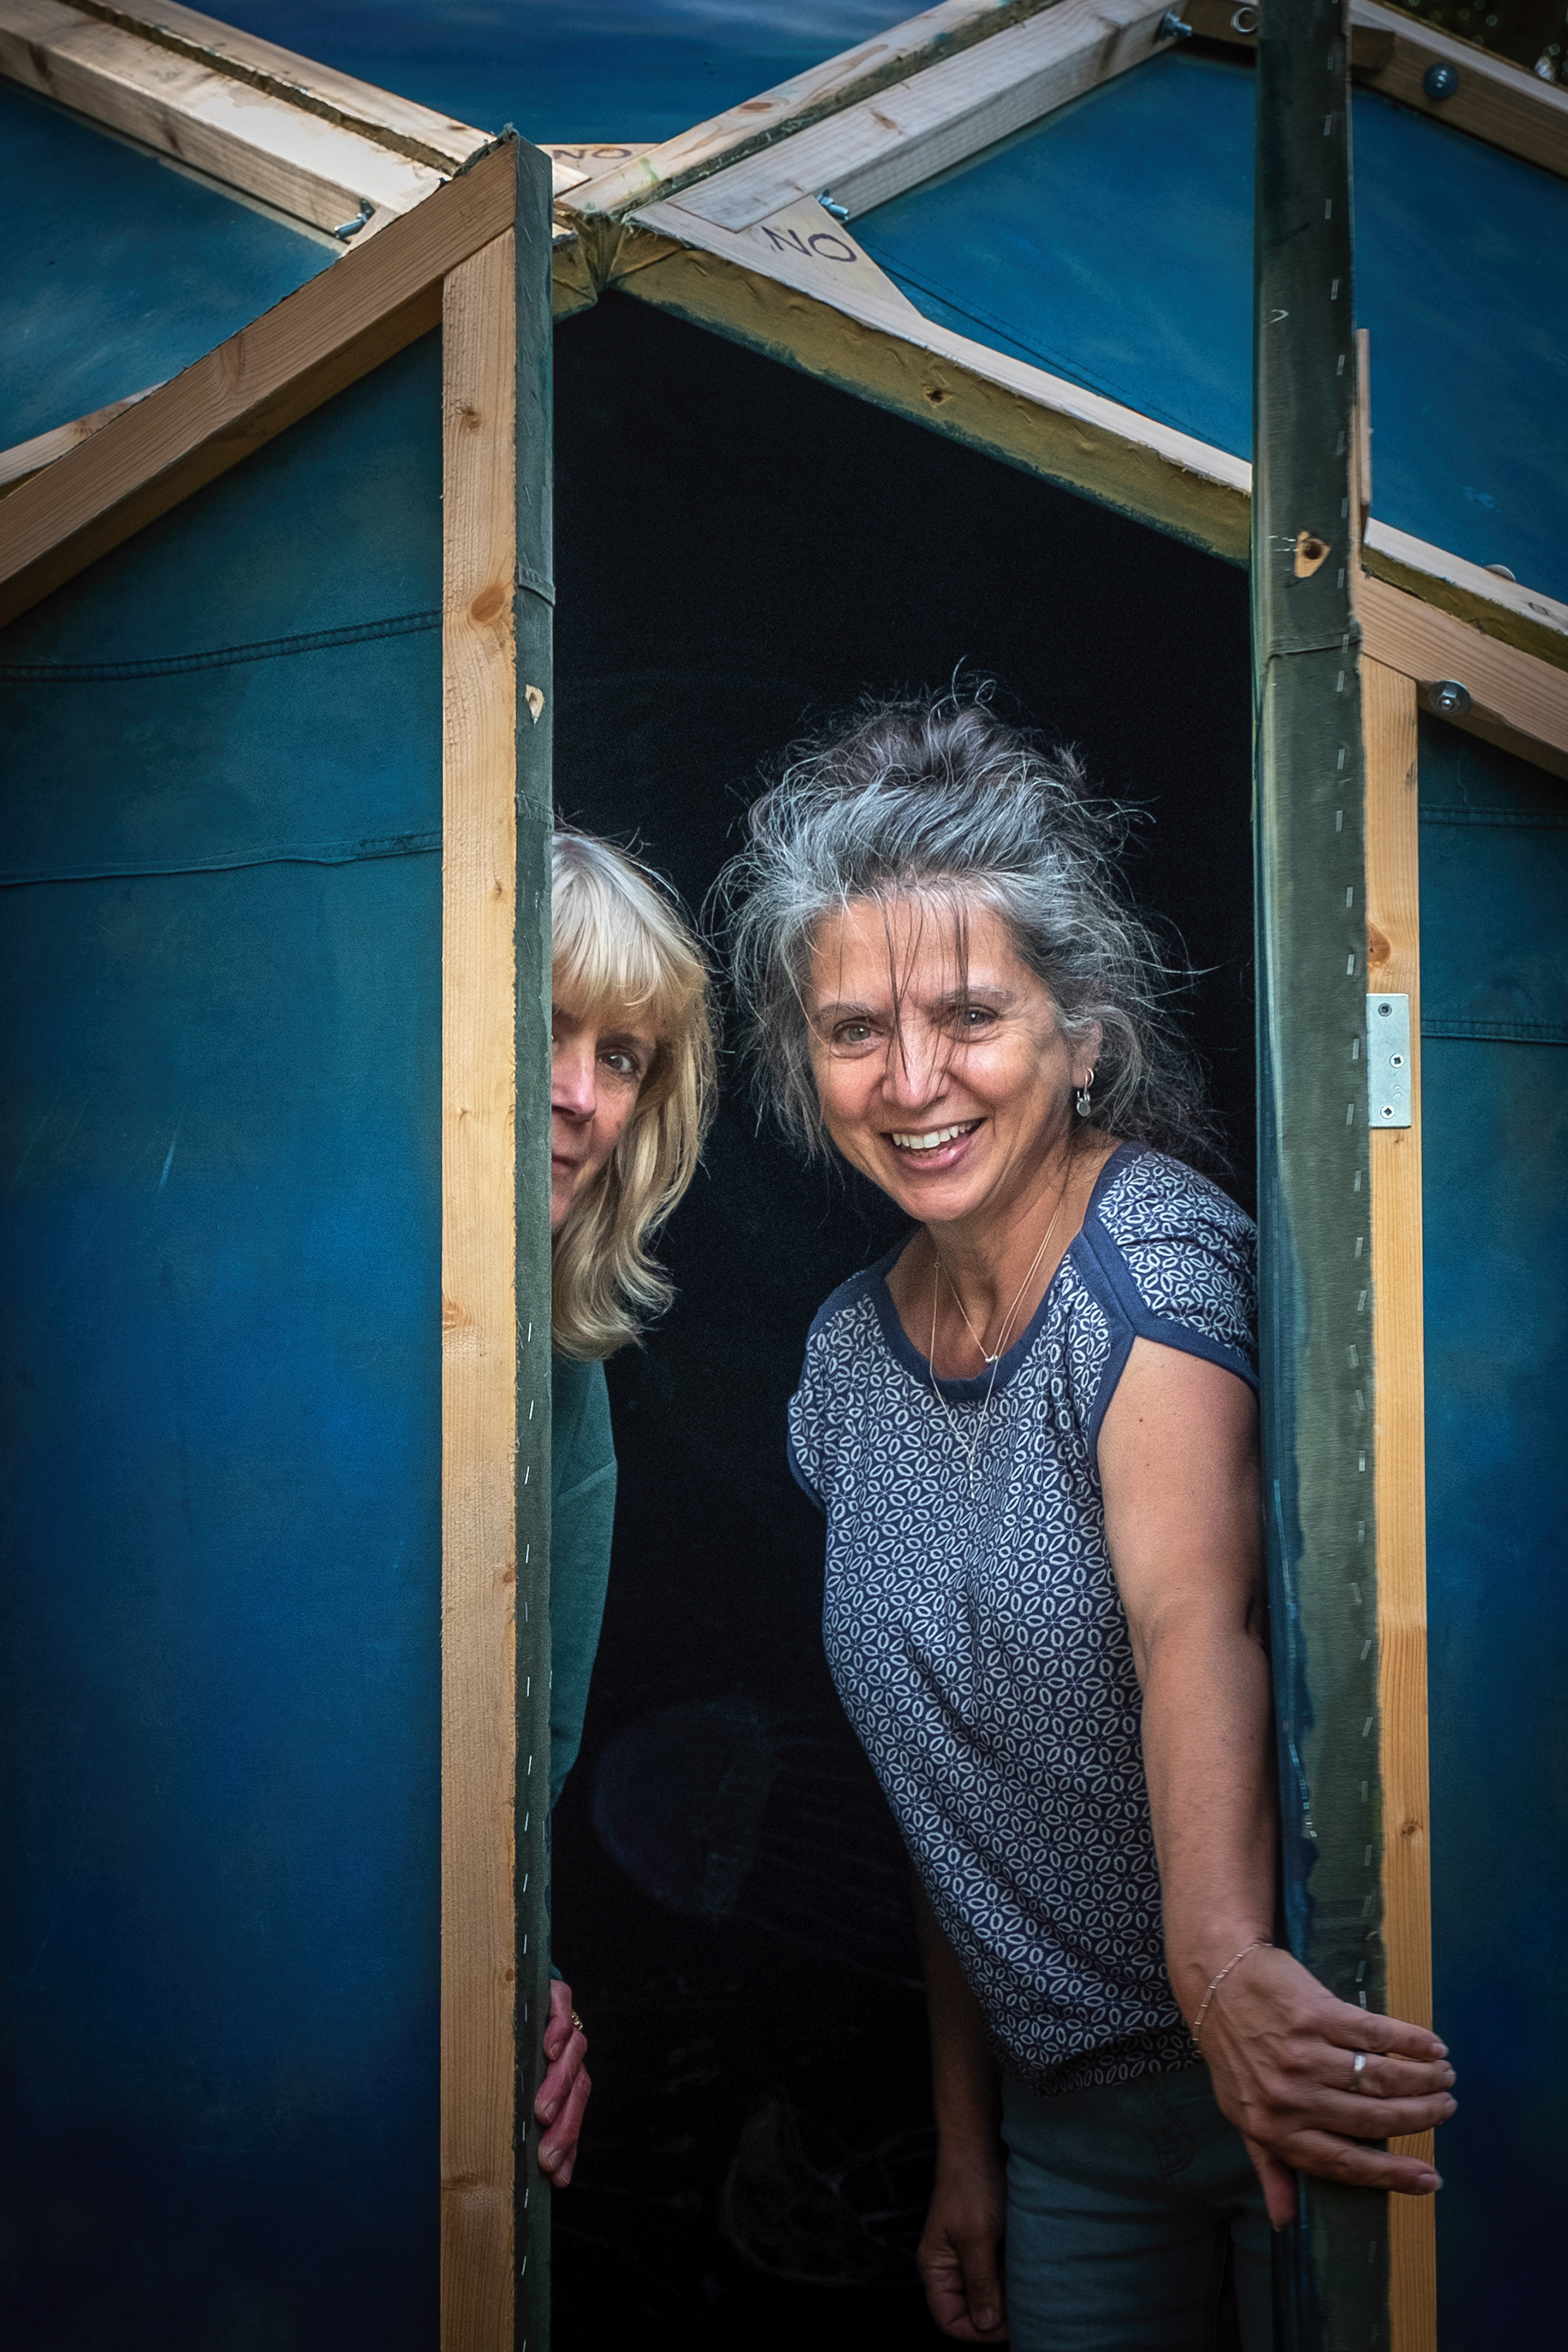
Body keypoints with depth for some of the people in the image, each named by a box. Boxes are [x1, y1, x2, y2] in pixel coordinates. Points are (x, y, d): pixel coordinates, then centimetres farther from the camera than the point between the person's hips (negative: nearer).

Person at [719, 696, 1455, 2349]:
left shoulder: (1153, 1252, -19)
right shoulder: (850, 1358, 1)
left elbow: (1193, 1614, -36)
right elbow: (953, 1771, 6)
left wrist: (1219, 1960, -51)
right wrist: (965, 2145, 7)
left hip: (1284, 2048, -5)